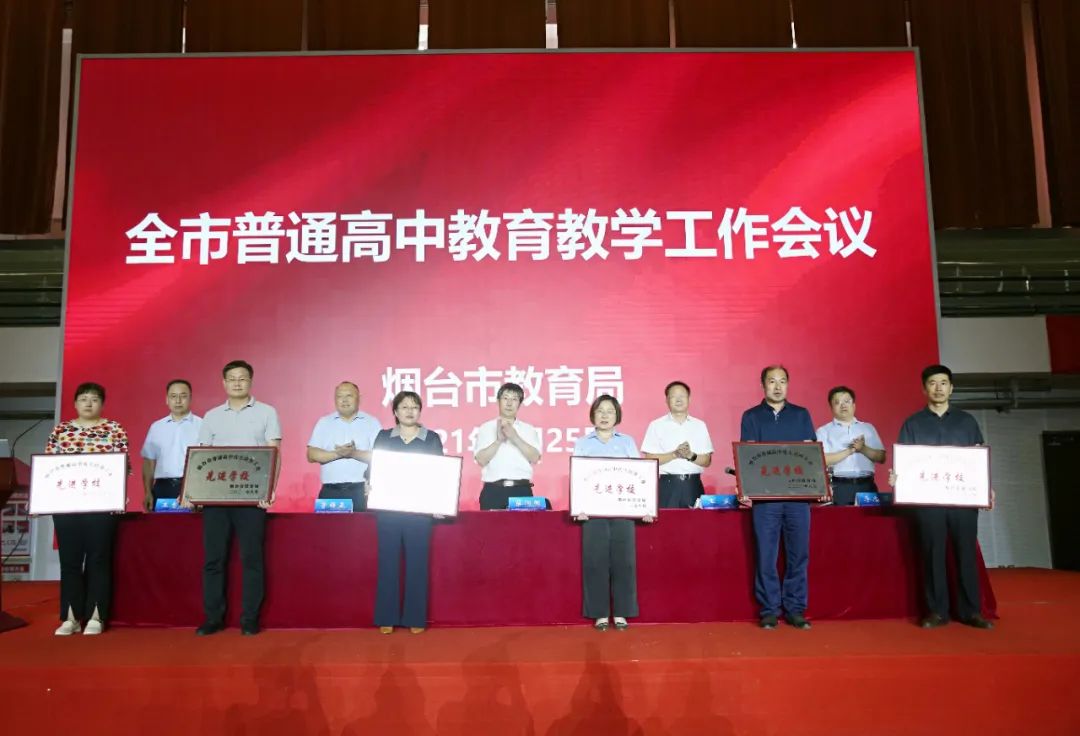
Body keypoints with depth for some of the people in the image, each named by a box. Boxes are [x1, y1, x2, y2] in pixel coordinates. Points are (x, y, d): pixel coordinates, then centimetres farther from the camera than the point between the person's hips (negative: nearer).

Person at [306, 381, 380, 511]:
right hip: (330, 491, 2)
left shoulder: (372, 423, 5)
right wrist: (337, 453, -14)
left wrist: (354, 453, -19)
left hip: (361, 491, -1)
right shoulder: (323, 423, 11)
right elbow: (312, 455, 3)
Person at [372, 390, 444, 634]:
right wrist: (370, 488, -11)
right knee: (388, 561, 2)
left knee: (417, 562, 1)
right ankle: (387, 618, 11)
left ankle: (415, 618, 9)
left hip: (419, 509, -1)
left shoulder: (432, 438, 7)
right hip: (388, 508, 1)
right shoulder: (383, 437, 10)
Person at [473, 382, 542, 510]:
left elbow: (535, 458, -2)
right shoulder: (486, 428, 8)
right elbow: (481, 460, -2)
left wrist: (515, 438, -12)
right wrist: (499, 440, -13)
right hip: (493, 491, -1)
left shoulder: (529, 429, 12)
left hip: (522, 490, 1)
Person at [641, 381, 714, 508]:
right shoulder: (656, 425, 5)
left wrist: (691, 456, -10)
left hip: (693, 485, 2)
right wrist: (674, 454, -14)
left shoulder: (700, 425, 12)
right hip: (667, 485, -2)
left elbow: (707, 461, 9)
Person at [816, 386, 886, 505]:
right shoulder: (824, 431, 7)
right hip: (838, 488, -3)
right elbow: (822, 460, -6)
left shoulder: (868, 428, 17)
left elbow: (881, 457, 11)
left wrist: (863, 449, -7)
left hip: (866, 486, 3)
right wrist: (849, 451, -10)